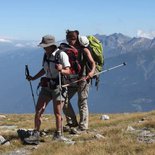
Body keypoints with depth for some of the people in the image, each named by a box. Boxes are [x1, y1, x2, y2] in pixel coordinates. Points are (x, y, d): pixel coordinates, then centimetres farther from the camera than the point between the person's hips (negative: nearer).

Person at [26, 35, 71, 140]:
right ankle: (36, 132, 10)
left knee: (57, 113, -3)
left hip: (58, 86, -6)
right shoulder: (46, 55, 9)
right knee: (38, 110, 1)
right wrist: (33, 78, 15)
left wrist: (61, 70, -36)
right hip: (46, 86, 6)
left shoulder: (61, 54, -12)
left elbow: (68, 71, -16)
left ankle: (59, 134, 13)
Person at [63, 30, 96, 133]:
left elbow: (92, 62, -15)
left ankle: (83, 126, 4)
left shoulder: (84, 50, -6)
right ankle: (72, 122, 16)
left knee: (82, 102, -4)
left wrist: (92, 71, -33)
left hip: (83, 79, -7)